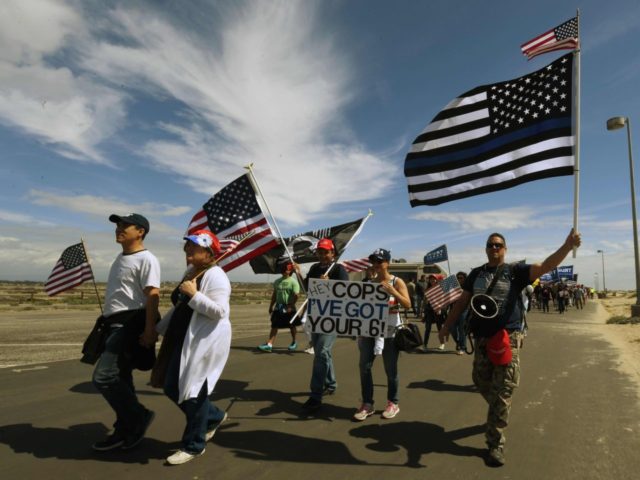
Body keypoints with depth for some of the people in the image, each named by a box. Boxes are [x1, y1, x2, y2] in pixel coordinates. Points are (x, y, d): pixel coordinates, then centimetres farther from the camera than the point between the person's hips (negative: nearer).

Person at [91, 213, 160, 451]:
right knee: (120, 377, 14)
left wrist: (149, 330, -26)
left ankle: (139, 417, 4)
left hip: (131, 324, -10)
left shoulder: (146, 259, -13)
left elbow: (153, 296, -20)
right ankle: (125, 430, 25)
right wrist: (106, 323, 25)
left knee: (103, 377, -12)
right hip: (116, 324, 10)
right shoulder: (120, 257, 18)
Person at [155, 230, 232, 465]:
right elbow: (178, 306, 21)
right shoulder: (190, 272, 13)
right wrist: (159, 329, 21)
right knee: (172, 389, 14)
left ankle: (193, 445, 22)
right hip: (183, 341, 10)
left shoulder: (215, 276, -16)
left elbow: (220, 311, -25)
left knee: (194, 391, 1)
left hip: (204, 342, -9)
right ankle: (214, 416, 34)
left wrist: (194, 295, -25)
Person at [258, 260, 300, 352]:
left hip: (289, 308, -4)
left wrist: (290, 306, -22)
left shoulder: (293, 282, -9)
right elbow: (274, 294, 15)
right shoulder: (277, 281, 8)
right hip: (278, 307, 4)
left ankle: (294, 343, 30)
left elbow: (296, 296, -15)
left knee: (292, 326, 12)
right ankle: (269, 344, -4)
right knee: (274, 326, -1)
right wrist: (271, 306, 13)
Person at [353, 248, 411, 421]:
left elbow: (407, 304, -14)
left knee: (390, 369, 6)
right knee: (365, 367, 1)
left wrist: (392, 291, -25)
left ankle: (392, 404, 22)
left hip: (390, 332, -3)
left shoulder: (397, 282, -3)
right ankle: (367, 404, 12)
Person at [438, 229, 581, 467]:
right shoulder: (476, 274, 9)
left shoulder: (515, 271, -1)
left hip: (508, 338, -3)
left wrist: (567, 246, -32)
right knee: (481, 382, 12)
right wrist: (446, 326, 11)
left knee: (502, 392, -1)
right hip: (482, 338, 4)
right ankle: (498, 416, 43)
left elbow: (545, 266, -15)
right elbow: (462, 302, 13)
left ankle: (495, 443, 11)